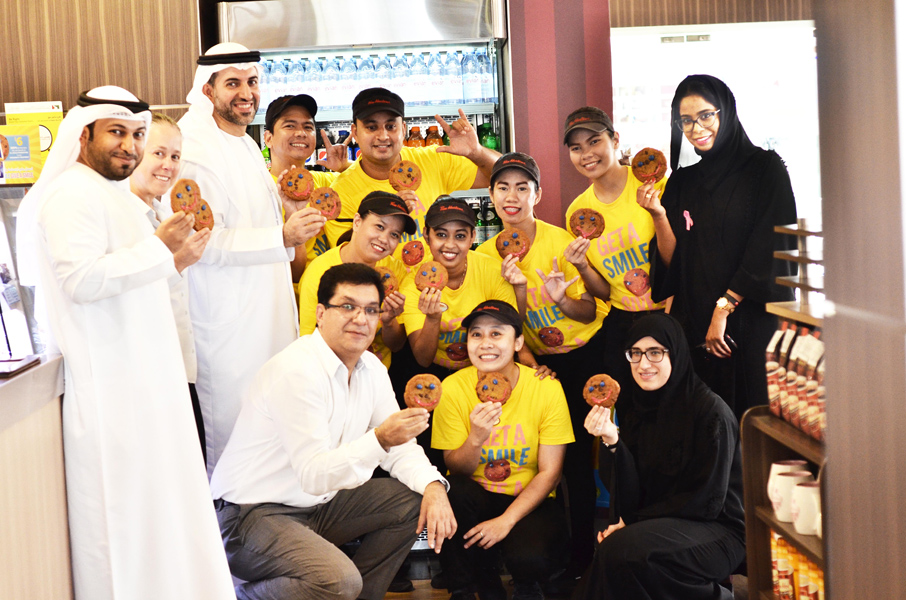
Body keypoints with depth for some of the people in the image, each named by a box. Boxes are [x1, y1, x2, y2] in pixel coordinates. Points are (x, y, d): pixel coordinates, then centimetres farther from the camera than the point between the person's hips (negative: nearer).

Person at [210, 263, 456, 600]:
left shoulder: (371, 368, 5)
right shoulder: (297, 371, -22)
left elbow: (399, 447, 9)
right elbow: (314, 476, -27)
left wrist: (433, 486, -11)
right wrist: (380, 440, -41)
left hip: (316, 506, 9)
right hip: (250, 516, -9)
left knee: (414, 500, 0)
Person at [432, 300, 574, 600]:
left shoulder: (546, 388, -12)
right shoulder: (453, 388, -10)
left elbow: (549, 472, -9)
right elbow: (455, 469, -8)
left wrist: (506, 521, -21)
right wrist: (476, 439, -29)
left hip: (529, 499, -1)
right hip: (476, 496, 2)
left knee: (530, 558, -32)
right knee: (451, 493, -32)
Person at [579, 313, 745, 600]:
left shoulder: (711, 410, -12)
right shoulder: (639, 410, 7)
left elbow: (707, 501, -13)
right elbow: (633, 498, -2)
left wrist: (634, 521, -10)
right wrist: (612, 442, -17)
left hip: (717, 531, -5)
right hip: (659, 525, 5)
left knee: (624, 548, -28)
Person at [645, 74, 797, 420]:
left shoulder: (765, 168, 0)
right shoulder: (683, 182, 13)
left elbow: (768, 249, -8)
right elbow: (674, 262, 8)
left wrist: (724, 309, -13)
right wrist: (659, 215, -8)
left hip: (752, 318, -4)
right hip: (694, 323, 4)